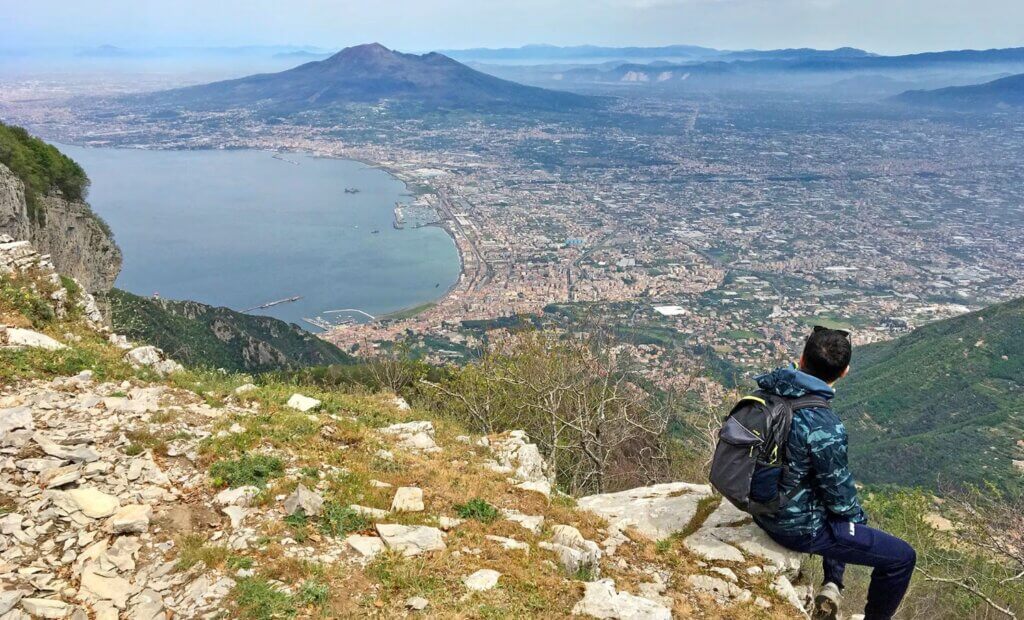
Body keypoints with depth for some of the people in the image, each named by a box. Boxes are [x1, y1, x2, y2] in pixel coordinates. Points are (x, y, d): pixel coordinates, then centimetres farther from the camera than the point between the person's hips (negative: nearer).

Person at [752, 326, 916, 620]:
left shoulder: (768, 390, -10)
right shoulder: (824, 427, -32)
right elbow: (838, 492, -18)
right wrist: (858, 516, 6)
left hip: (764, 507, 8)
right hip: (799, 528, -7)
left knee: (843, 513, 35)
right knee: (902, 557, 8)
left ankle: (832, 587, 30)